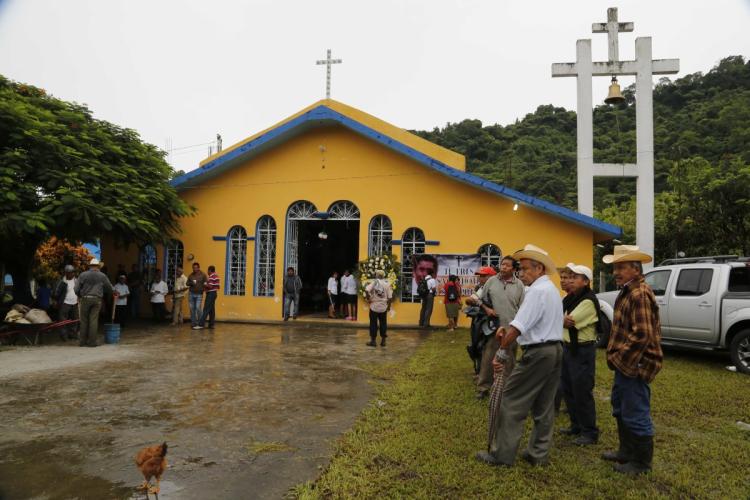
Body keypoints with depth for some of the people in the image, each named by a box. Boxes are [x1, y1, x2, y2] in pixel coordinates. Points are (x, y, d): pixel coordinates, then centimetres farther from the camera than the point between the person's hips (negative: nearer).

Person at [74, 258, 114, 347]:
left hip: (85, 299, 0)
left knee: (84, 320, 8)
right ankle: (92, 342, -1)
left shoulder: (83, 275, 1)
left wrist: (79, 296, 18)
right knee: (94, 321, 0)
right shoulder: (102, 276, 4)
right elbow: (110, 289, 12)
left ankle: (83, 341, 11)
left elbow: (76, 289, -1)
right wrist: (104, 293, 33)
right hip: (97, 300, 0)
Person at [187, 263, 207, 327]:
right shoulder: (191, 275, 9)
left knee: (198, 308, -10)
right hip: (191, 294, 4)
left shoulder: (203, 275, -2)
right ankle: (193, 322, 12)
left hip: (199, 294, -4)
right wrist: (191, 283, -7)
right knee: (192, 308, 4)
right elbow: (187, 283, 13)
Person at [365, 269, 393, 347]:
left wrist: (368, 298, -7)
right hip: (383, 307, 2)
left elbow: (367, 290, -21)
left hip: (374, 306, -2)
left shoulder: (374, 282, -6)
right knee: (383, 323, 11)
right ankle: (383, 341, 14)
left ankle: (373, 341, 9)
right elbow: (390, 297, -2)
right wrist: (389, 306, 10)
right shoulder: (387, 283, -1)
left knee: (373, 324, 6)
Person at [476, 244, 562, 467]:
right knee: (544, 406, 14)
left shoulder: (537, 291, -16)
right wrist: (507, 329, 0)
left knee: (512, 401, -2)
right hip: (554, 350, 10)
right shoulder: (551, 289, 16)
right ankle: (539, 454, 23)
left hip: (537, 353, -10)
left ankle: (502, 454, 4)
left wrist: (501, 353, -16)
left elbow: (518, 327, -22)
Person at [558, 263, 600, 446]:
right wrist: (564, 320, -16)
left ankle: (590, 433, 10)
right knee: (568, 389, 15)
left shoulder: (588, 301, -18)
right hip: (568, 347, 9)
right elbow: (565, 321, 5)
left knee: (582, 392, -3)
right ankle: (576, 425, 29)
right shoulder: (570, 298, 11)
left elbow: (568, 321, -21)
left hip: (583, 350, -9)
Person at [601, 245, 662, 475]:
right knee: (621, 409, 22)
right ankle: (627, 451, 37)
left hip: (635, 366, -11)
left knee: (635, 415, 2)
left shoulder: (640, 294, -21)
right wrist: (615, 355, 15)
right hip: (624, 364, 11)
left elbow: (641, 335, -26)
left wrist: (620, 358, -18)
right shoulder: (628, 292, 13)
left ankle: (641, 462, 18)